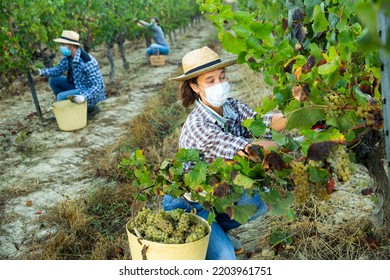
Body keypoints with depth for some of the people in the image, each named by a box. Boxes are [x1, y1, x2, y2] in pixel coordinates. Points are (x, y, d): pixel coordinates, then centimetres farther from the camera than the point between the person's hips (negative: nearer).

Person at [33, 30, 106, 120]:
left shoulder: (88, 62, -30)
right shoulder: (68, 57, -4)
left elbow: (98, 86, -31)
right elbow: (58, 69, 6)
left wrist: (84, 97, -45)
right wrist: (41, 71, -11)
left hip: (92, 93, -9)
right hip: (78, 87, 9)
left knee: (61, 97, -24)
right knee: (53, 80, 3)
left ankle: (90, 108, -4)